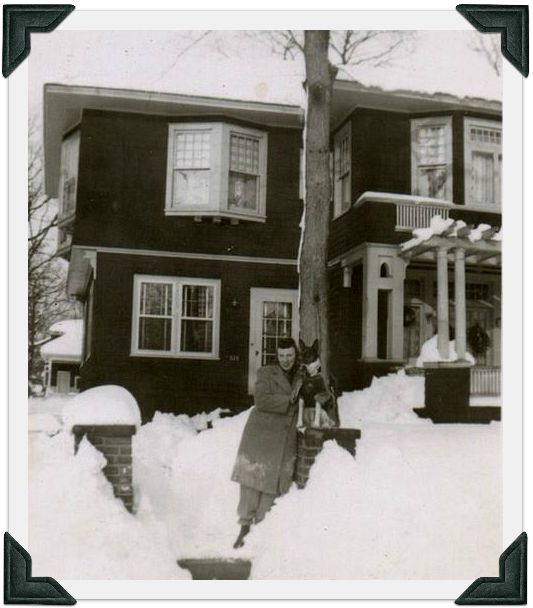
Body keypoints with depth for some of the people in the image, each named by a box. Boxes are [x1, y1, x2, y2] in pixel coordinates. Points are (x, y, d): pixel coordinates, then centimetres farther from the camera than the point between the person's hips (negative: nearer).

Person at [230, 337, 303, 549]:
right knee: (253, 478, -3)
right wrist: (288, 400, -14)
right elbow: (261, 400, -13)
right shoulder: (266, 373, 1)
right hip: (261, 435, -3)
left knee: (274, 484, 2)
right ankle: (244, 527, 6)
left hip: (285, 439, 3)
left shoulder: (301, 378, 14)